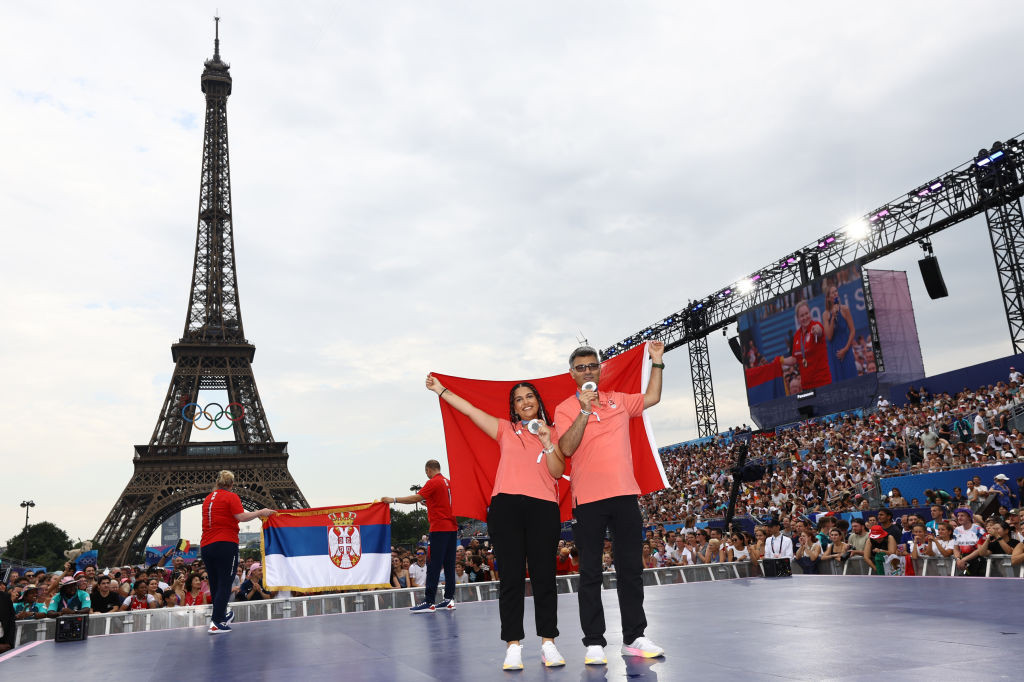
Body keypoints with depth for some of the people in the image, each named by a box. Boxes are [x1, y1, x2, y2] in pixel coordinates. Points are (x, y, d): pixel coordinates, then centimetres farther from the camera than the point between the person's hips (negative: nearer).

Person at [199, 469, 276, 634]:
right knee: (225, 584, -4)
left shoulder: (208, 498, 17)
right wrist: (260, 513, -5)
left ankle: (221, 615, 29)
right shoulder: (231, 497, -4)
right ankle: (216, 623, -10)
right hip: (225, 544, -7)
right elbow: (241, 517, -14)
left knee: (215, 584, 14)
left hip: (206, 546, 7)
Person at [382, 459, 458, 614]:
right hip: (452, 527, 8)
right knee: (449, 564, 10)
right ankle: (449, 599, 11)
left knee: (434, 566, -8)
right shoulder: (447, 482, 15)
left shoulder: (433, 482, -8)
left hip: (439, 528, -8)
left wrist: (394, 500, -11)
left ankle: (429, 602, -9)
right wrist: (428, 503, 29)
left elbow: (416, 498, -16)